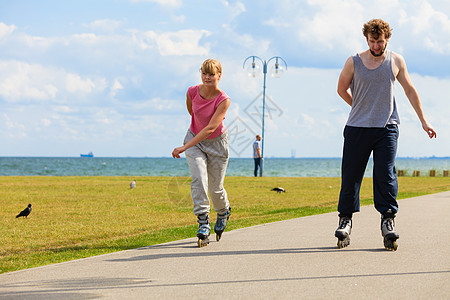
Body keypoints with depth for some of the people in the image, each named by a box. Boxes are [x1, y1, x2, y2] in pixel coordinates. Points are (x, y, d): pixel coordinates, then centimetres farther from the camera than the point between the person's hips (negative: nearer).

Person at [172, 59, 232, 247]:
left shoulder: (223, 100, -25)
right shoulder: (192, 92, -14)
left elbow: (210, 128, -31)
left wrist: (185, 147, -35)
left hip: (216, 142, -2)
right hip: (195, 138, 2)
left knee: (215, 188, 6)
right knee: (199, 180, -19)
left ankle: (224, 212, 40)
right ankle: (203, 225, -19)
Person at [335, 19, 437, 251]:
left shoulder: (396, 62, 5)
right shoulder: (354, 62, 1)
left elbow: (410, 90, 14)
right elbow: (342, 89, 15)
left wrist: (423, 121, 15)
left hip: (387, 128, 0)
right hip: (357, 128, 0)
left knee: (385, 174, -9)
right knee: (351, 175, 0)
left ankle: (388, 220, -5)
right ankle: (345, 219, 12)